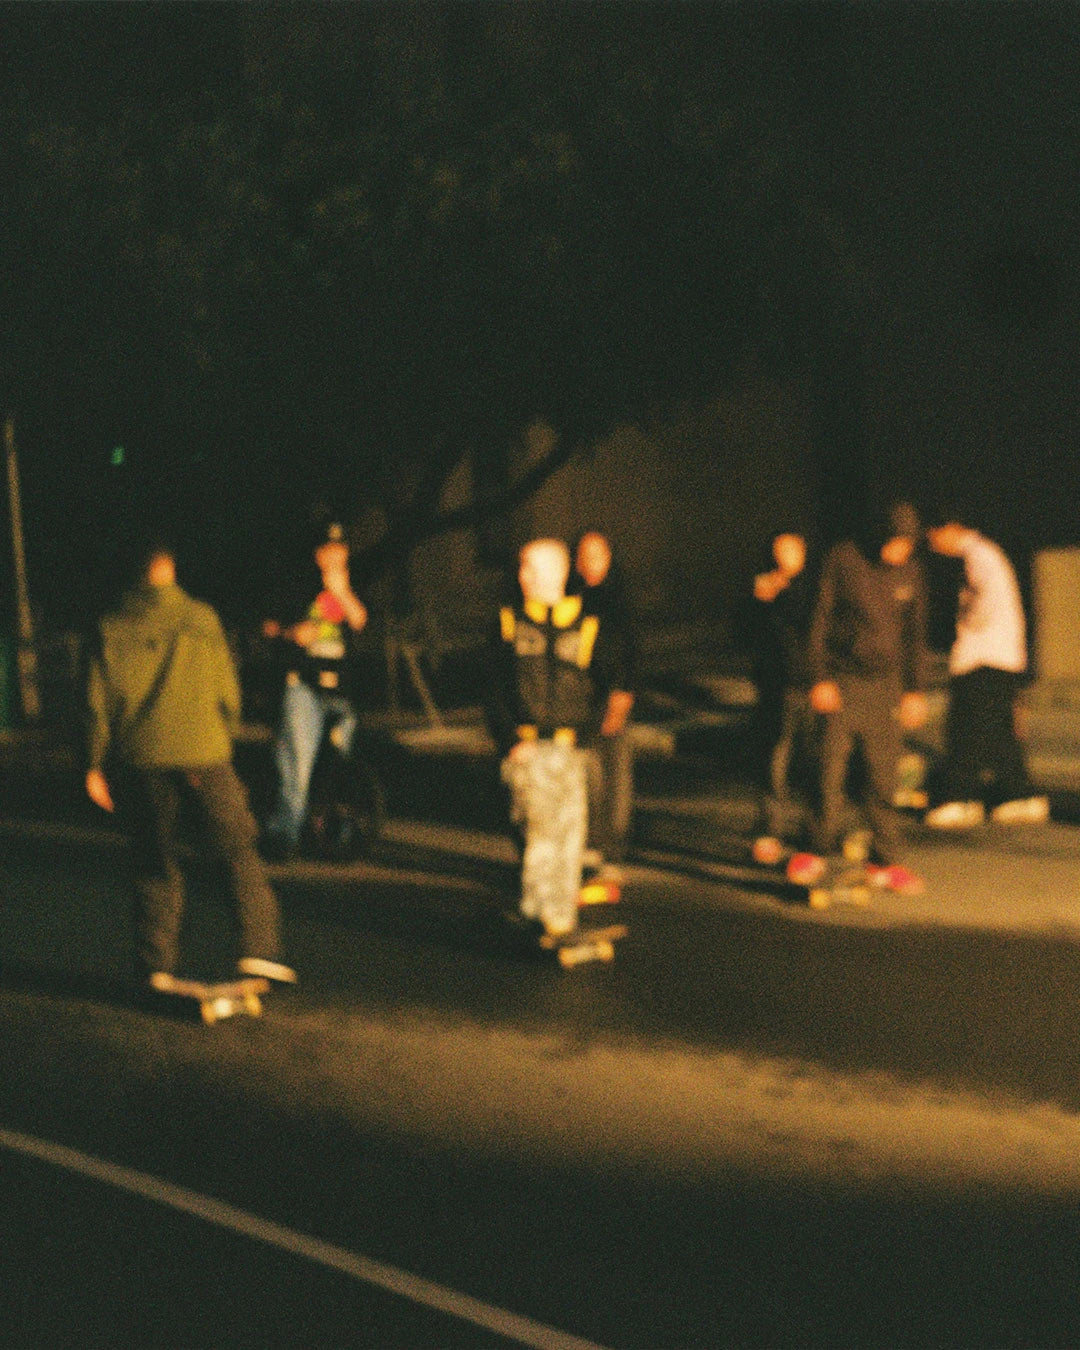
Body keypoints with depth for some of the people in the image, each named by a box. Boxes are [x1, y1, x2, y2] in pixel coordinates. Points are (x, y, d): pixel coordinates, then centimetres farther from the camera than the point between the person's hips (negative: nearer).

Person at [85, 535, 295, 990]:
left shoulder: (112, 627, 3)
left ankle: (157, 965, 10)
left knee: (156, 863, 11)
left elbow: (98, 699, 2)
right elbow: (227, 689, 4)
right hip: (203, 749, -2)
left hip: (143, 758, 2)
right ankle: (258, 947, -1)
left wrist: (96, 764, 8)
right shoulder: (201, 618, 2)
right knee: (240, 850, 8)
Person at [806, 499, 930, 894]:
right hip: (841, 682, -3)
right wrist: (820, 678, -10)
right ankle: (821, 848, 5)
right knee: (830, 771, -6)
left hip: (886, 685, 3)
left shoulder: (911, 572, 7)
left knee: (884, 777, 2)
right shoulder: (842, 560, -5)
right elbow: (819, 620, -4)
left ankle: (885, 860, 9)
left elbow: (915, 635, 16)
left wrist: (916, 690, 12)